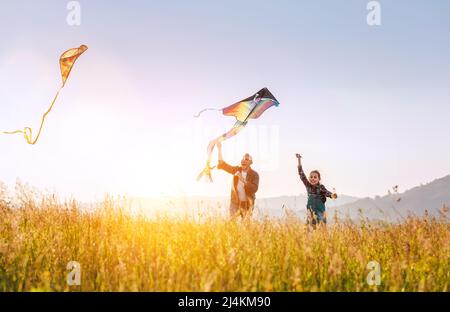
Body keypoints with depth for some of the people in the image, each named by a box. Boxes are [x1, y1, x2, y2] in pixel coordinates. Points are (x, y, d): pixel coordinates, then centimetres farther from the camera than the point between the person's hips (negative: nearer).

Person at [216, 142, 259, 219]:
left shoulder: (254, 174, -10)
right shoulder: (237, 170, 1)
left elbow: (254, 188, -23)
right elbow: (223, 165, 4)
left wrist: (243, 180, -30)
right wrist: (220, 149, 0)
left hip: (247, 203, -3)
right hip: (235, 202, 3)